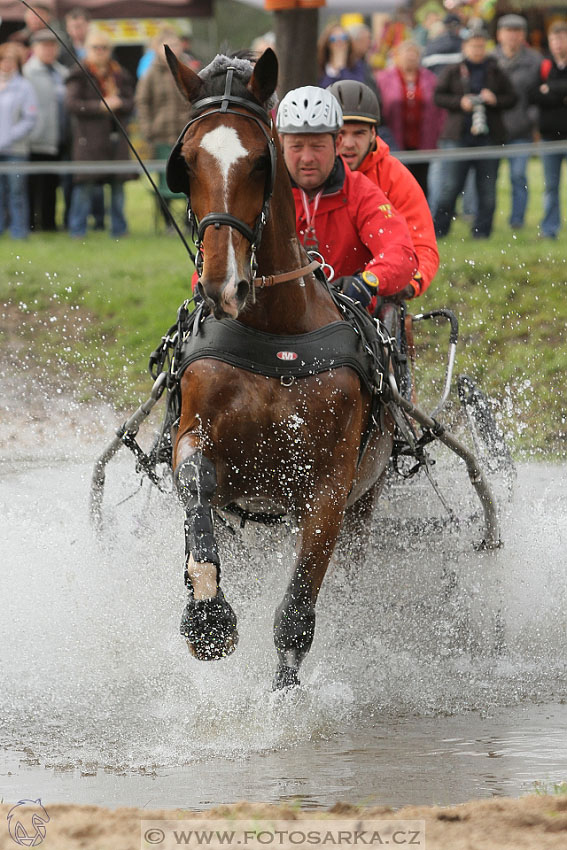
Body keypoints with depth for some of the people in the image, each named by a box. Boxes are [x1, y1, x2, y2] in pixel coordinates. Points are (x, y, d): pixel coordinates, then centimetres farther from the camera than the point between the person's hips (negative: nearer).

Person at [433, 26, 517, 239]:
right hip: (460, 135, -2)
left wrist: (495, 100, -8)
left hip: (488, 136, 2)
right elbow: (438, 96, 4)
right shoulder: (453, 72, 7)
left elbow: (512, 98, 11)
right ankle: (438, 228, 3)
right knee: (451, 185, -5)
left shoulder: (496, 73, 11)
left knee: (487, 187, 1)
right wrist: (460, 102, -11)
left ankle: (482, 230, 9)